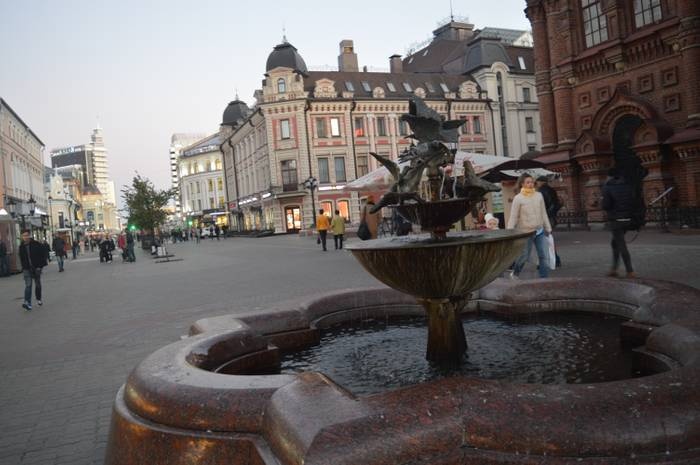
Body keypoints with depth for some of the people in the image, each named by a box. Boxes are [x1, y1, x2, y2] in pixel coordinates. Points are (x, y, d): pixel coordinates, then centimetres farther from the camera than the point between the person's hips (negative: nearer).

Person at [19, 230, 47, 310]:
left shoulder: (36, 245, -5)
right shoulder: (21, 247, 4)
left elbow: (43, 255, -4)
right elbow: (21, 259, 14)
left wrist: (40, 266, -10)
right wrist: (24, 267, 7)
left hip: (36, 268, -1)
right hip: (26, 269, 1)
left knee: (38, 284, 12)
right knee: (28, 285, -11)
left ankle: (38, 299, 30)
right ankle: (27, 303, -19)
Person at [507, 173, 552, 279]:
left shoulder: (539, 195, 4)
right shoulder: (518, 198, -8)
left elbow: (544, 213, 11)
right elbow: (513, 217, -8)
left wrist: (548, 228, 13)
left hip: (540, 231, 4)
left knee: (544, 256, 1)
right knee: (524, 256, 6)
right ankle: (515, 273, 31)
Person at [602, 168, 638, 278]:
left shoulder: (607, 187, -9)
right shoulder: (629, 185, 5)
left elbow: (606, 206, -12)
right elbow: (635, 202, 2)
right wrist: (629, 212, 17)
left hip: (615, 220, -5)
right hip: (627, 219, 5)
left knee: (622, 246, -1)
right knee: (615, 243, 19)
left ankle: (630, 271, -1)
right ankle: (614, 268, 17)